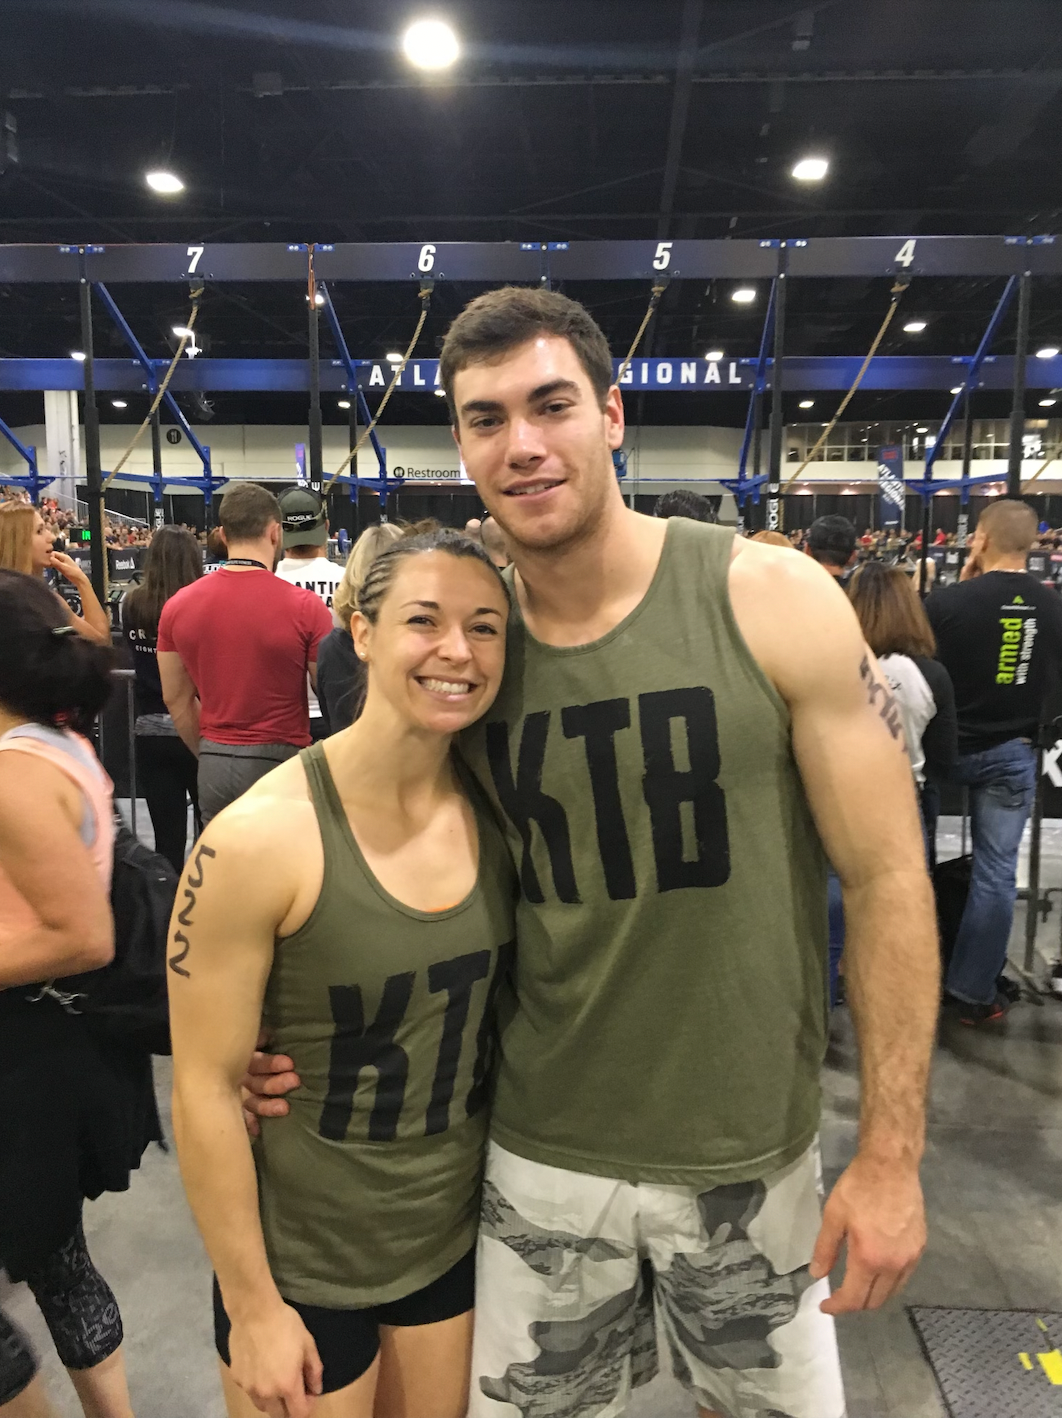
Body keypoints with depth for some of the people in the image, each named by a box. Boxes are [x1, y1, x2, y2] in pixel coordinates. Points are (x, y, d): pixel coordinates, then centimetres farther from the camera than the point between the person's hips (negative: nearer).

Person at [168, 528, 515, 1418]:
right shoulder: (263, 837, -24)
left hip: (458, 1232, 5)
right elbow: (205, 1086, -16)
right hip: (302, 1261, -4)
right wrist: (253, 1307, -10)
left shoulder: (496, 809, -9)